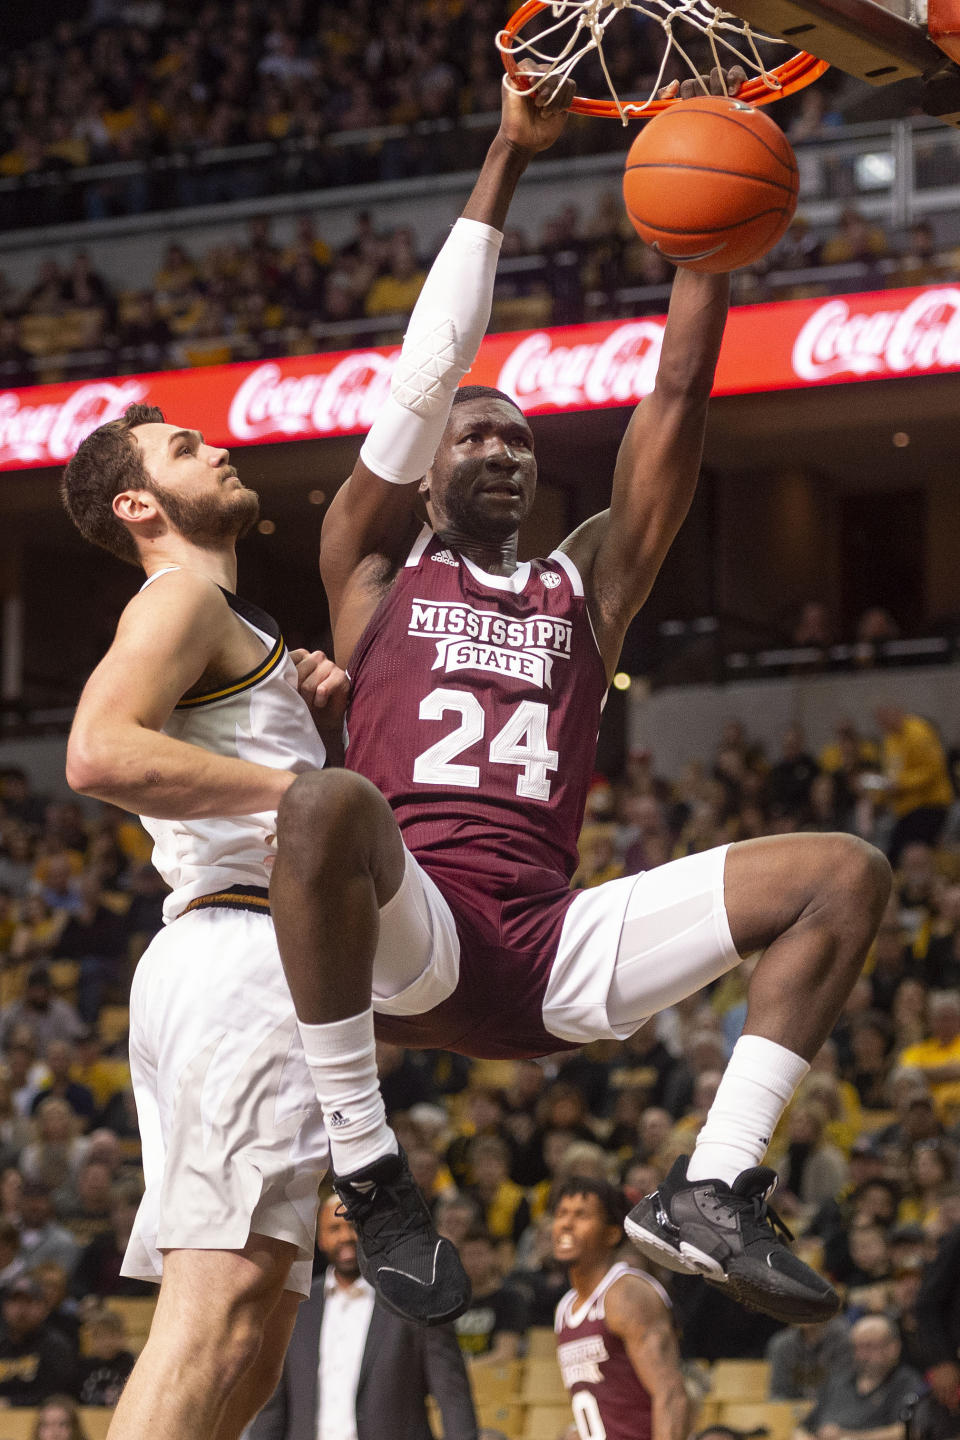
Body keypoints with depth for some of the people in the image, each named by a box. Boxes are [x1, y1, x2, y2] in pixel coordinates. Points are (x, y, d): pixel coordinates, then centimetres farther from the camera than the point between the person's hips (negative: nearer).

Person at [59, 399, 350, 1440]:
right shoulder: (182, 596, 0)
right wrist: (297, 786, -17)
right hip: (244, 953, -10)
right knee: (220, 1316, -22)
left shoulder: (226, 623, 31)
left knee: (245, 1353, 5)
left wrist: (320, 727, 15)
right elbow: (98, 755, -19)